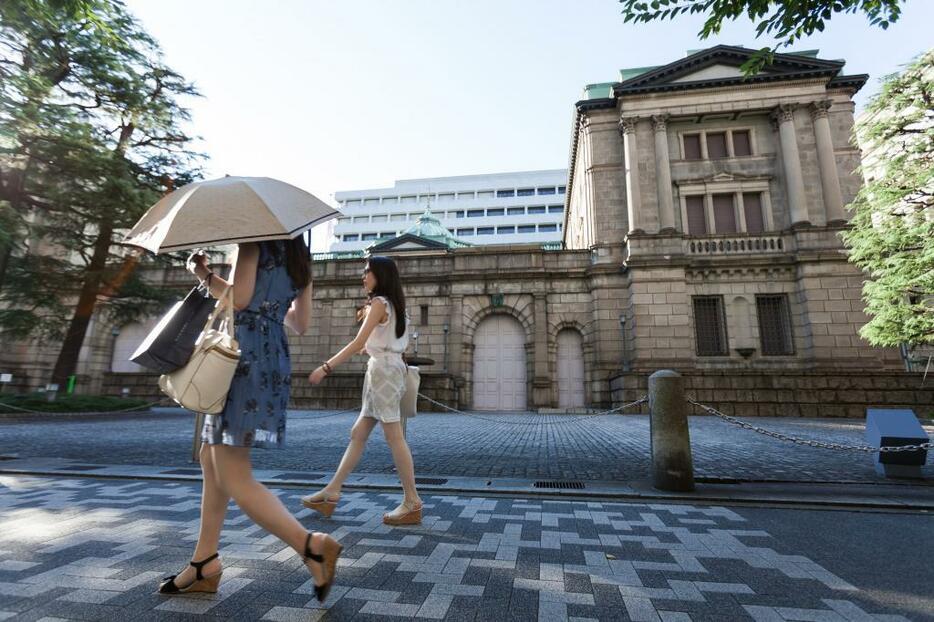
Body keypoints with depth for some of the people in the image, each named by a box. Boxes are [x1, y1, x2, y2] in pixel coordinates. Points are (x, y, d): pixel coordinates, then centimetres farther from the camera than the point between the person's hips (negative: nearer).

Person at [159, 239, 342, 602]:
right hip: (274, 359, 9)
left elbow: (239, 299, -13)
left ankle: (313, 546, -10)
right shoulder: (300, 260, 20)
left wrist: (205, 275, 4)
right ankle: (204, 564, 26)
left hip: (246, 356, -9)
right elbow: (300, 324, 19)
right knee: (211, 460, 18)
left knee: (234, 479, -7)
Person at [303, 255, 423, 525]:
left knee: (394, 437, -6)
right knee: (358, 433, 12)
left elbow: (358, 343, -15)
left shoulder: (379, 303, -8)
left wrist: (326, 367, -13)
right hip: (389, 369, 10)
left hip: (382, 369, -10)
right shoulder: (394, 305, 18)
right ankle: (331, 492, 20)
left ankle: (412, 503, 0)